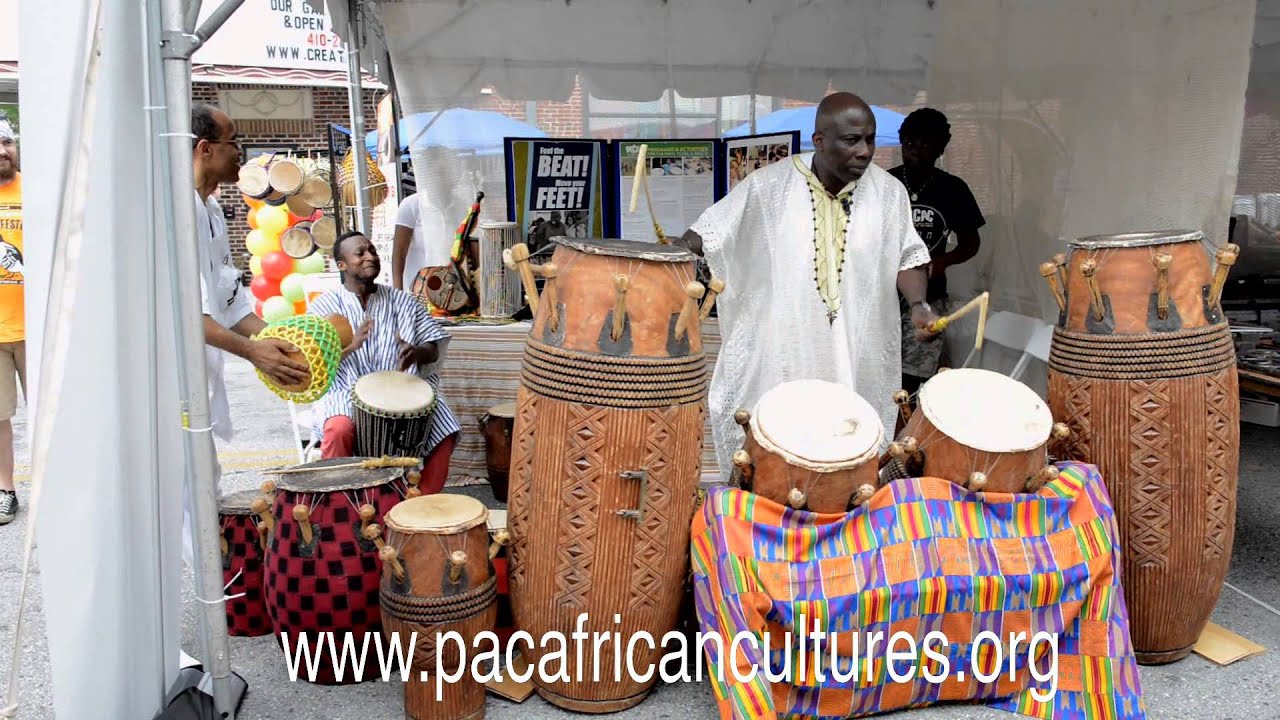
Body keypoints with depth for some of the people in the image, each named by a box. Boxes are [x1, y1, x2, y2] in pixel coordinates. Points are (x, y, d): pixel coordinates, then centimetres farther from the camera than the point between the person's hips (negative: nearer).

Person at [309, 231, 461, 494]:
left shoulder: (402, 301, 12)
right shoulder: (325, 305, 5)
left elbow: (435, 346, 8)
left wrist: (417, 353, -17)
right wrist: (350, 345, -22)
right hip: (347, 393, -2)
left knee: (442, 434, -21)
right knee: (338, 430, -34)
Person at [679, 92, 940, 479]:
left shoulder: (888, 192, 2)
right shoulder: (768, 186, -6)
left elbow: (906, 257, 10)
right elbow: (704, 236, -2)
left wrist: (919, 305, -6)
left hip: (859, 364, 2)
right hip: (775, 355, -2)